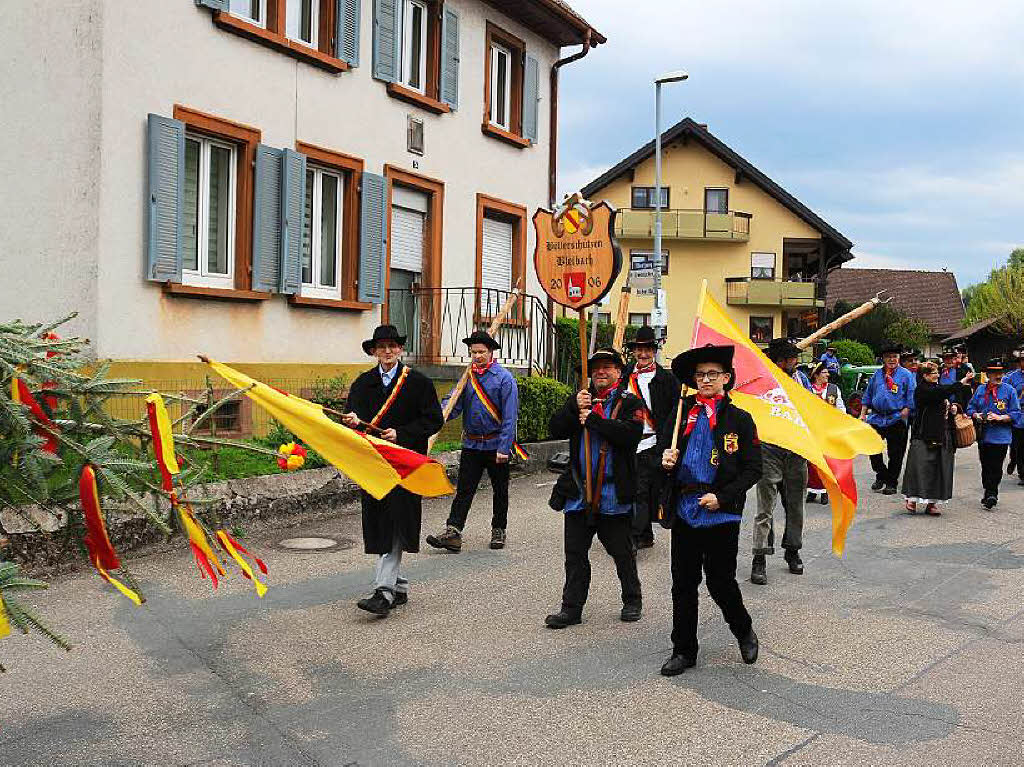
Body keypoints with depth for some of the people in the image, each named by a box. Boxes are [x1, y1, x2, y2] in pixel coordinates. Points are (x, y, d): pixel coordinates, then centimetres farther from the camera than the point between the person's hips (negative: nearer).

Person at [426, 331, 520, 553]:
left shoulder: (504, 378, -9)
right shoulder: (467, 376, 6)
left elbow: (510, 416, -13)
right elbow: (454, 404, 3)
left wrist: (504, 448, -19)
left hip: (496, 445, -3)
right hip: (471, 444, 4)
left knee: (500, 491, 11)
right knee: (463, 490, -1)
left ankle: (498, 531, 25)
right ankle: (452, 533, -5)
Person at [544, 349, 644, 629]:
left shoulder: (630, 403, -1)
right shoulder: (580, 399, 11)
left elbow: (631, 434, -20)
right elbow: (555, 429, 0)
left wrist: (592, 419, -17)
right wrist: (574, 408, -15)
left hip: (614, 495, -3)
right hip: (579, 491, 4)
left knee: (622, 552, 9)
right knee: (575, 553, 7)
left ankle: (632, 601, 29)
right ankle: (572, 608, 16)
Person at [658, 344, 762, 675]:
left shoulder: (739, 419, -1)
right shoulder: (682, 414, 7)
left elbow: (753, 469, -2)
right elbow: (662, 451, 13)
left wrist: (722, 497, -12)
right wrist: (665, 461, -10)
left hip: (722, 513, -3)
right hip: (685, 510, 3)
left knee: (721, 582, 4)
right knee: (683, 584, 7)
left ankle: (744, 631, 33)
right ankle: (683, 650, 20)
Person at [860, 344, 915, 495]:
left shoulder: (906, 375, 2)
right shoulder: (877, 374, 13)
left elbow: (910, 397, -2)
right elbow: (868, 395, 18)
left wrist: (905, 412, -12)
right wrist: (863, 414, 14)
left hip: (896, 420, -4)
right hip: (876, 417, 4)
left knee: (895, 453, 2)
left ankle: (891, 483, 12)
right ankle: (881, 476, 22)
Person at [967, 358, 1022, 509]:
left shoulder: (1009, 390, -2)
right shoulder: (980, 390, 8)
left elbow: (1015, 413, -3)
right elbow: (971, 407, 15)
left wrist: (1000, 418, -16)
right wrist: (976, 415, -5)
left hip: (1000, 436, -4)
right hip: (983, 435, 4)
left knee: (995, 467, -6)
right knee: (985, 466, 11)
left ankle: (991, 494, 3)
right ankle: (989, 494, 24)